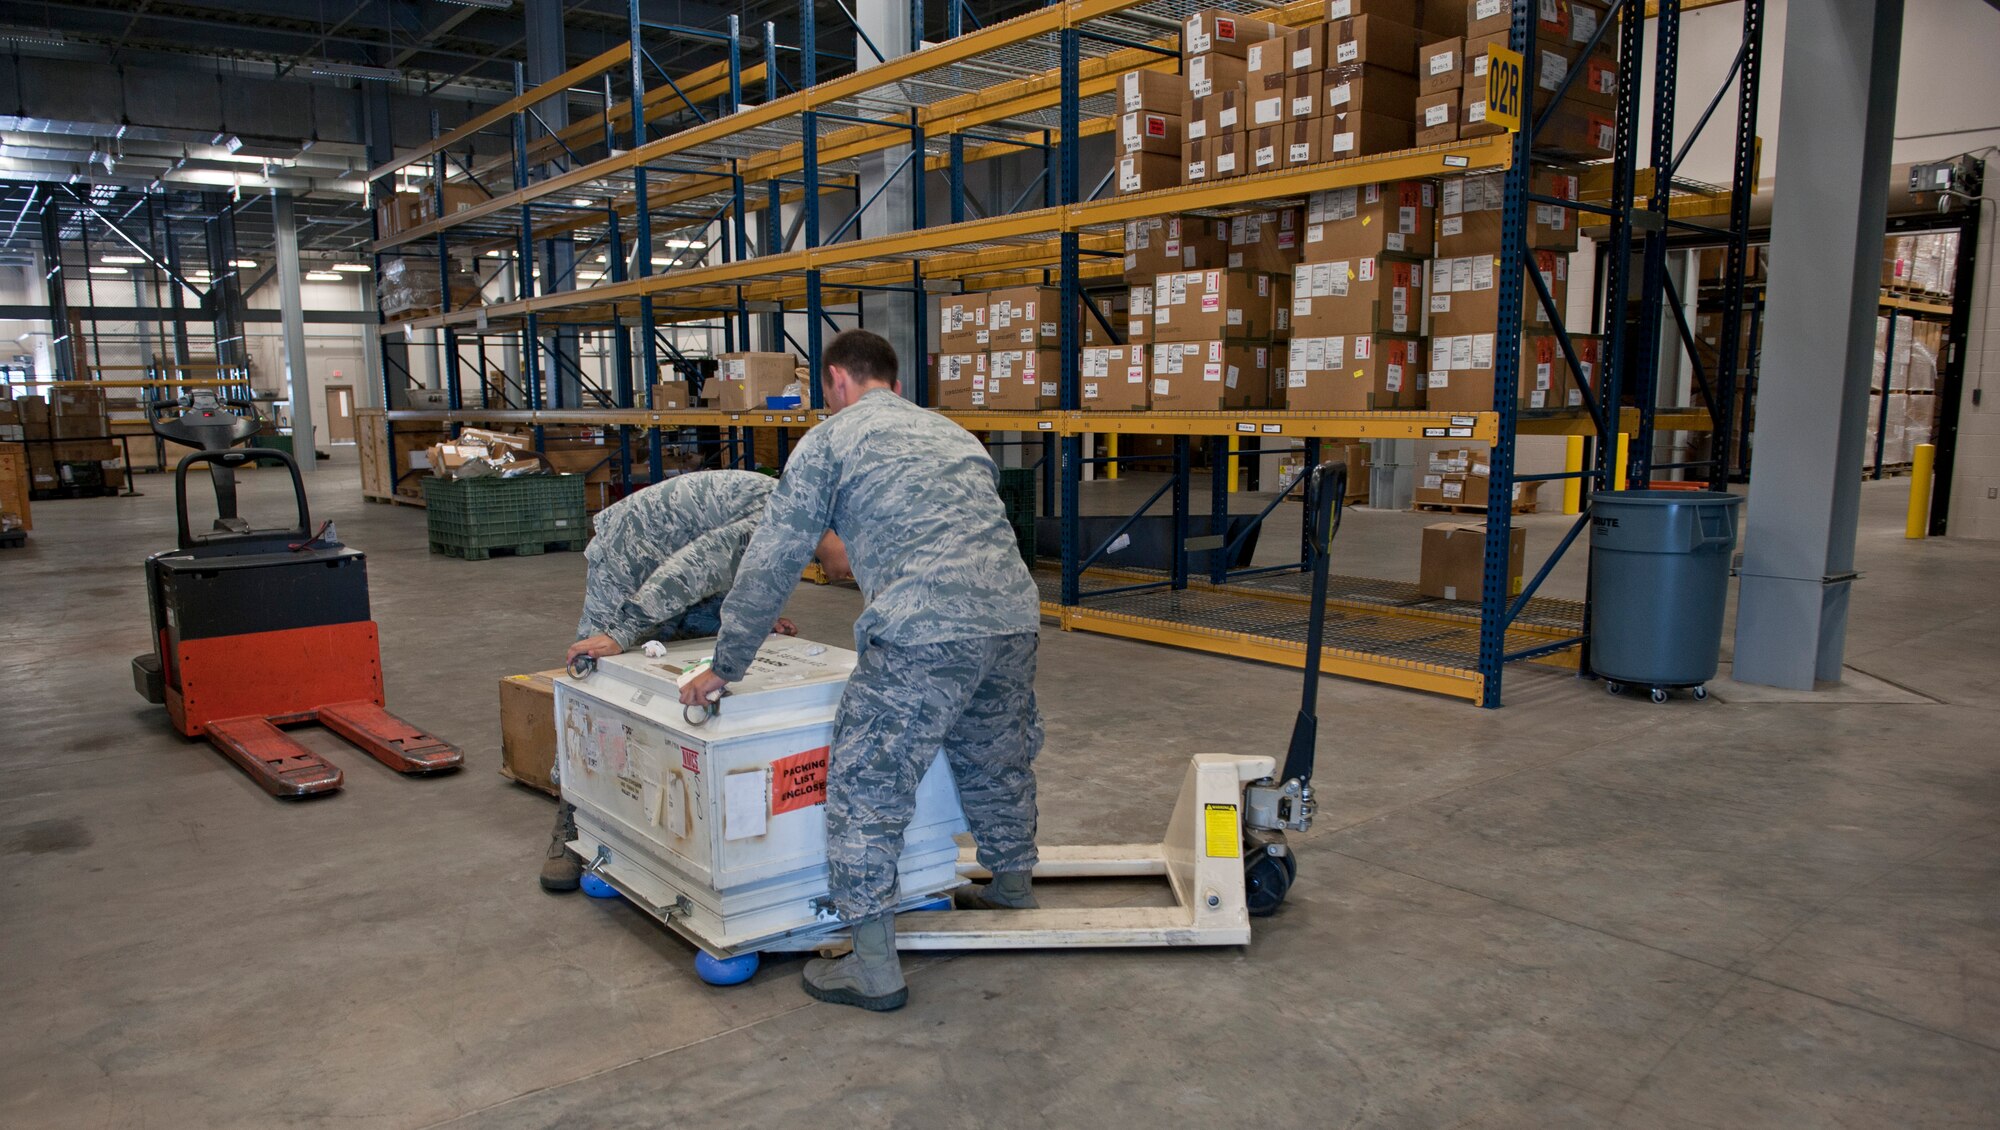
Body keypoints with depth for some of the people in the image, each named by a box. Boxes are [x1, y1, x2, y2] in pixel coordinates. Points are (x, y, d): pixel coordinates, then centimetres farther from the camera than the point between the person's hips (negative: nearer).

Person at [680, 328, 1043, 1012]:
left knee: (866, 791, 4)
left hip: (921, 634, -7)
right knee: (997, 766, 27)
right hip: (1013, 616, 7)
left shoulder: (830, 440, 9)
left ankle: (874, 968, 10)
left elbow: (770, 565, 8)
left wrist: (725, 666, 15)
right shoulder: (953, 433, 27)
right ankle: (1012, 892, 46)